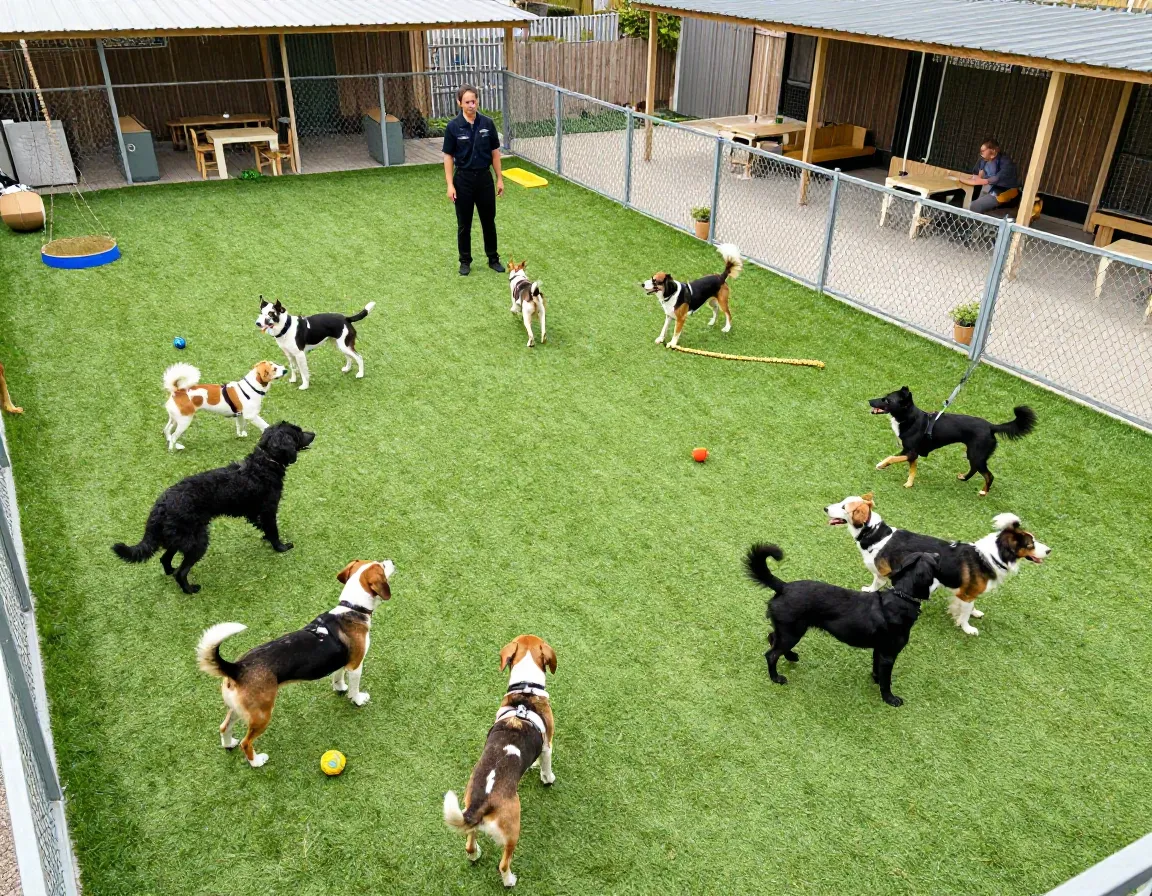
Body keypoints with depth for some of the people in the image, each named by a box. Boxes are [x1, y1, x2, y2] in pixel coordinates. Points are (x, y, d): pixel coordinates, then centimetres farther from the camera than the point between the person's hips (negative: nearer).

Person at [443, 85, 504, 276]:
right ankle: (465, 261, 20)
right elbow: (448, 156, -5)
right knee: (464, 224, 7)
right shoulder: (453, 127, -8)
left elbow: (495, 152, 4)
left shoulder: (487, 123, -3)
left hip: (484, 177, 2)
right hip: (463, 178, -2)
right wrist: (450, 184, -10)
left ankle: (493, 258, 25)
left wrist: (500, 178, 2)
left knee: (489, 221, 11)